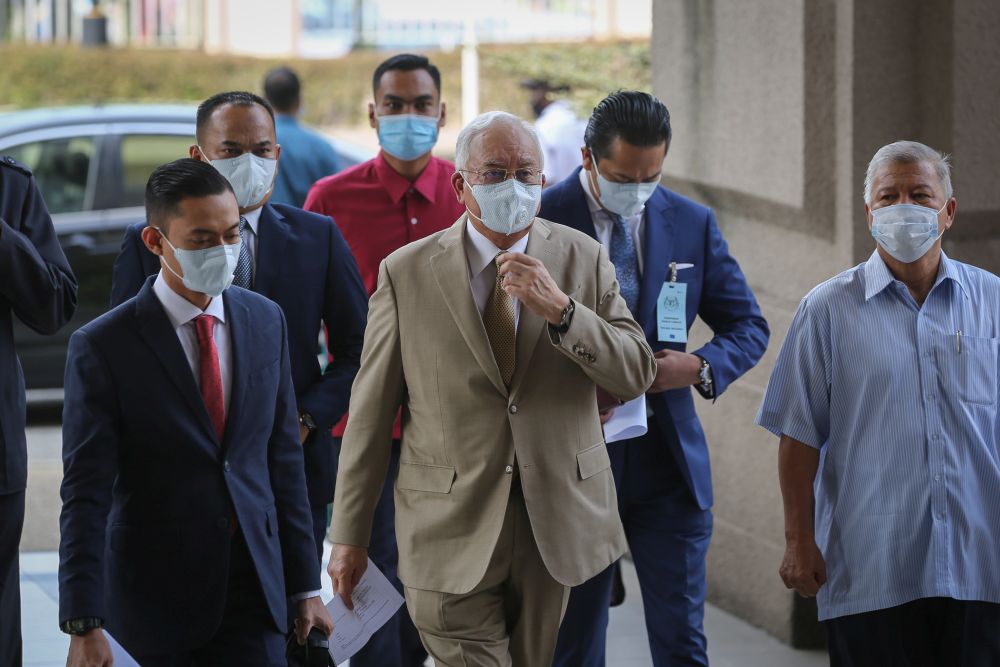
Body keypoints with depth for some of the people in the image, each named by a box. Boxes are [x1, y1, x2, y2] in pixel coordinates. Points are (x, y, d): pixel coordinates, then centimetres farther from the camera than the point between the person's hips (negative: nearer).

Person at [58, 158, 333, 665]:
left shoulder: (265, 322, 6)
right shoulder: (102, 347, -9)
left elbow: (283, 458, 10)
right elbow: (85, 496, -12)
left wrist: (305, 586, 10)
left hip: (254, 589, 3)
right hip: (158, 599, -3)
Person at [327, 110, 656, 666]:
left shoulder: (584, 259, 3)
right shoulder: (407, 273, -2)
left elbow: (637, 374, -3)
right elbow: (371, 408, 0)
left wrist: (560, 310, -19)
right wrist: (350, 534, 0)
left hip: (558, 525, 2)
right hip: (452, 531, -2)